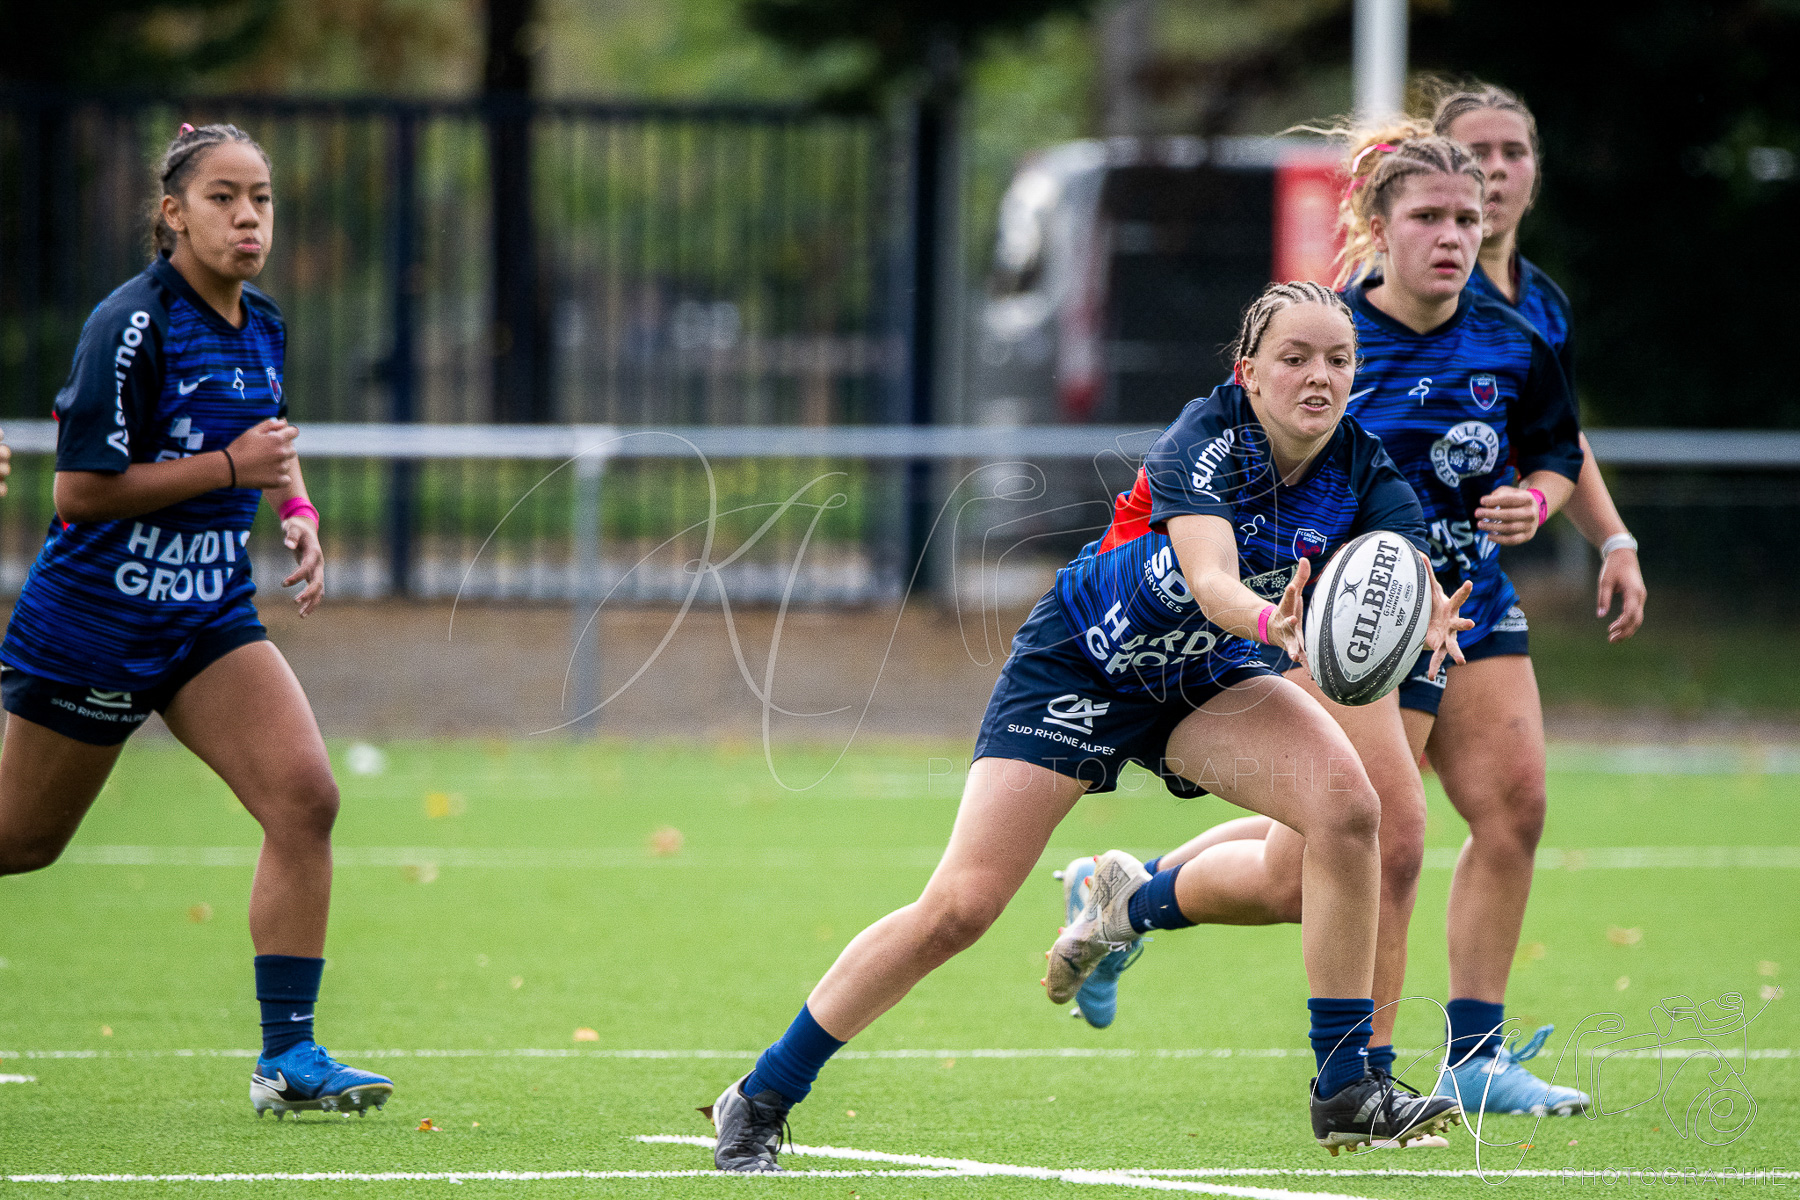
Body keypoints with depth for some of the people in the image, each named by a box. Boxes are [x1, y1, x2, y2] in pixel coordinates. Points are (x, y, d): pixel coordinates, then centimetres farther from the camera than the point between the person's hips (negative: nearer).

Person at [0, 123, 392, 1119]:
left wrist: (297, 513, 5)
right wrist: (231, 465, -20)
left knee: (304, 797, -13)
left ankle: (287, 1053, -11)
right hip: (94, 617, -6)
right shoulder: (132, 325, -19)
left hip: (210, 617, 6)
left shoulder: (260, 327, 5)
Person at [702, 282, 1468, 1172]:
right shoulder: (1206, 440, -28)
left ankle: (1345, 1091, -13)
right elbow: (1210, 581, -45)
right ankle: (760, 1100, 4)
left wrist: (1424, 622, -53)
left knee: (1346, 804, -23)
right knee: (960, 906, -12)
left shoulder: (1359, 472, -14)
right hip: (1075, 665, -5)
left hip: (1202, 678, 5)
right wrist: (1273, 621, -67)